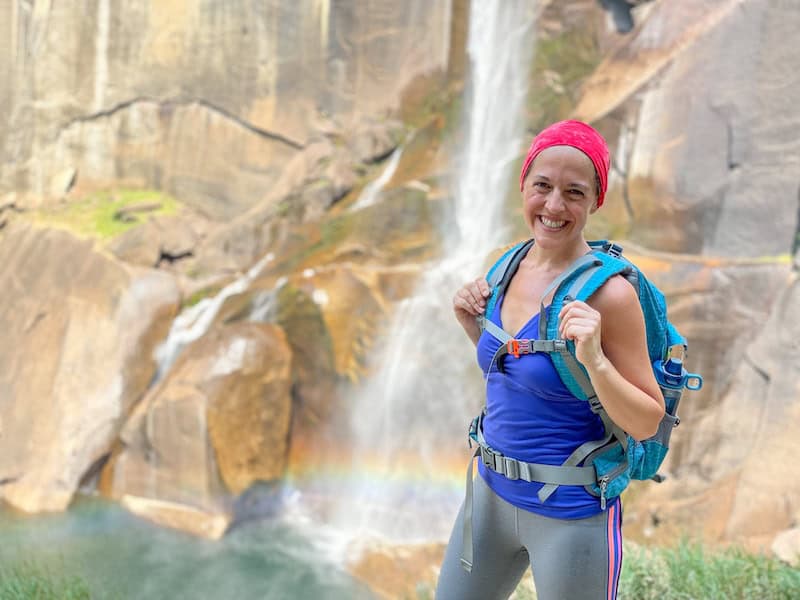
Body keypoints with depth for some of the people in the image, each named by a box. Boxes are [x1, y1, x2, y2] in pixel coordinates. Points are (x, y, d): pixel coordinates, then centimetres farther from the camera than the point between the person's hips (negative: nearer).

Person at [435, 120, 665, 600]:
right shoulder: (511, 269, 1)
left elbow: (647, 424, -15)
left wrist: (595, 359, -30)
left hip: (571, 514, -7)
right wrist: (473, 325, 0)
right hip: (494, 493, 7)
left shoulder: (608, 293, -19)